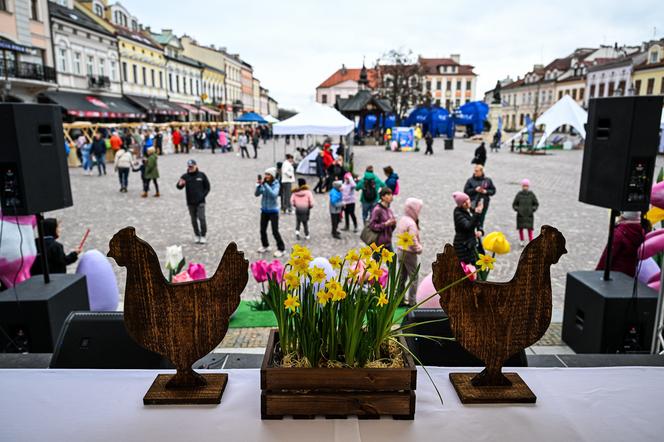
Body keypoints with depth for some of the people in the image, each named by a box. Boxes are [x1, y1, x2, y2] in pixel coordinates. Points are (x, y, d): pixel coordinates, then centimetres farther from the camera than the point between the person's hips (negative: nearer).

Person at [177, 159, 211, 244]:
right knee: (194, 220, 9)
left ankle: (203, 235, 1)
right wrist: (180, 184, -31)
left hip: (200, 202, -2)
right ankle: (196, 235, 23)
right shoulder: (185, 176, 2)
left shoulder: (201, 175, 2)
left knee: (201, 218, -10)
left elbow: (207, 187, 7)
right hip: (190, 203, 2)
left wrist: (203, 195, -6)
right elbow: (179, 187, -7)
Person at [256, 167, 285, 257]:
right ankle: (265, 246, 34)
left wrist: (265, 184, -31)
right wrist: (259, 185, -23)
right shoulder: (263, 183, -1)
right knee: (262, 230, 12)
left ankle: (281, 249, 10)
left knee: (275, 231, -4)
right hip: (264, 210, 5)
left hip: (273, 211, -4)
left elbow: (273, 194, -28)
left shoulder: (276, 184, -11)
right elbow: (256, 194, -7)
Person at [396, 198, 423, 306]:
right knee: (413, 277, 2)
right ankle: (412, 301, 6)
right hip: (409, 253, -9)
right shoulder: (411, 223, -22)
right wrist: (419, 249, -8)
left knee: (402, 276, 18)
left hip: (400, 251, 9)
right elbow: (413, 240, -24)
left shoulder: (401, 220, 4)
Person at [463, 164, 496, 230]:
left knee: (482, 217, 5)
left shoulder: (488, 180, 7)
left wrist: (486, 191, -9)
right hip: (474, 202, -2)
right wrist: (475, 190, -13)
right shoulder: (470, 180, 2)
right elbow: (466, 190, -1)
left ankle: (480, 229, 18)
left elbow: (493, 190, 10)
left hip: (484, 202, 2)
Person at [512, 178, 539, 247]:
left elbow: (536, 204, 8)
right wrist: (517, 209, -11)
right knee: (520, 228, 4)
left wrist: (533, 209, -7)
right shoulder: (519, 195, -2)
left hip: (529, 215, 0)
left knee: (529, 228, -2)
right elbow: (514, 204, 5)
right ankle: (521, 241, 21)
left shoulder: (531, 195, -1)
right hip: (520, 215, 0)